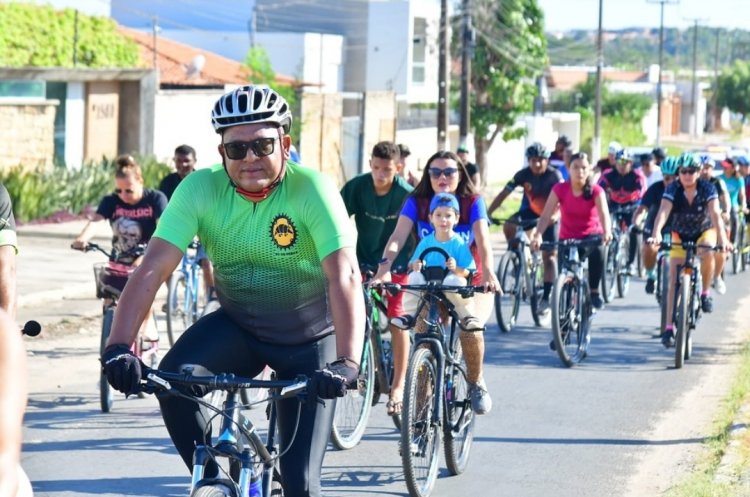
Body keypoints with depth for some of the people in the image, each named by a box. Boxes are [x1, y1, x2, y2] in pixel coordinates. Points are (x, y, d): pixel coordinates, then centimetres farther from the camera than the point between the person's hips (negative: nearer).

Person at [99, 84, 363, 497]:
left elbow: (344, 277, -35)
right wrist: (119, 347, -38)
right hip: (237, 324, 2)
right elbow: (152, 269, -24)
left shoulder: (312, 190, -25)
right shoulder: (200, 189, -17)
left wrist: (347, 361, -49)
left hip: (308, 338, -2)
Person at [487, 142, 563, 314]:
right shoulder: (523, 175, -16)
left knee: (549, 255, -8)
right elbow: (503, 194, -20)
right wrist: (487, 213, -31)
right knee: (508, 226, -27)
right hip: (529, 211, 2)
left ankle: (547, 297, -5)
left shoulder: (554, 175, -21)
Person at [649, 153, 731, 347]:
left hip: (704, 231, -1)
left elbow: (715, 214, -34)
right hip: (680, 235, 1)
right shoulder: (673, 189, -22)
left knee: (707, 253, -35)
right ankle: (669, 327, -7)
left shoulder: (707, 189, -22)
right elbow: (663, 212, -36)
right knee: (674, 280, -9)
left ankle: (706, 293, -11)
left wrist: (722, 239, -50)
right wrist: (656, 234, -55)